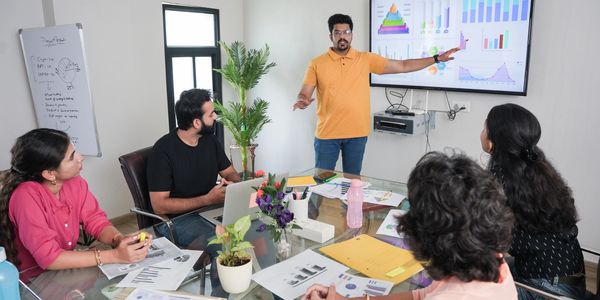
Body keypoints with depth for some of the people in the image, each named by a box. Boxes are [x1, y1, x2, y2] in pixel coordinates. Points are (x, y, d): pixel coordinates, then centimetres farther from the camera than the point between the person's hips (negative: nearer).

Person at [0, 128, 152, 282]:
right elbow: (48, 257, -27)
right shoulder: (27, 196, -23)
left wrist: (120, 240, -23)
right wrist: (115, 255, -30)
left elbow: (97, 221, -2)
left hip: (67, 272, 5)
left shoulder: (75, 183, -6)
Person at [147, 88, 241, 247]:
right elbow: (159, 205, -16)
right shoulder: (163, 150, -15)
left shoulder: (210, 140, 4)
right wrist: (207, 199, -23)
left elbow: (230, 173, 13)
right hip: (176, 218, -6)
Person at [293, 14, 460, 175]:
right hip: (327, 133, -1)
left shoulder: (366, 59, 3)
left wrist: (437, 58, 1)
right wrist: (302, 101, -26)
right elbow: (304, 94, -1)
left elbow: (403, 66, 5)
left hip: (357, 133, 2)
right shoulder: (317, 64, -1)